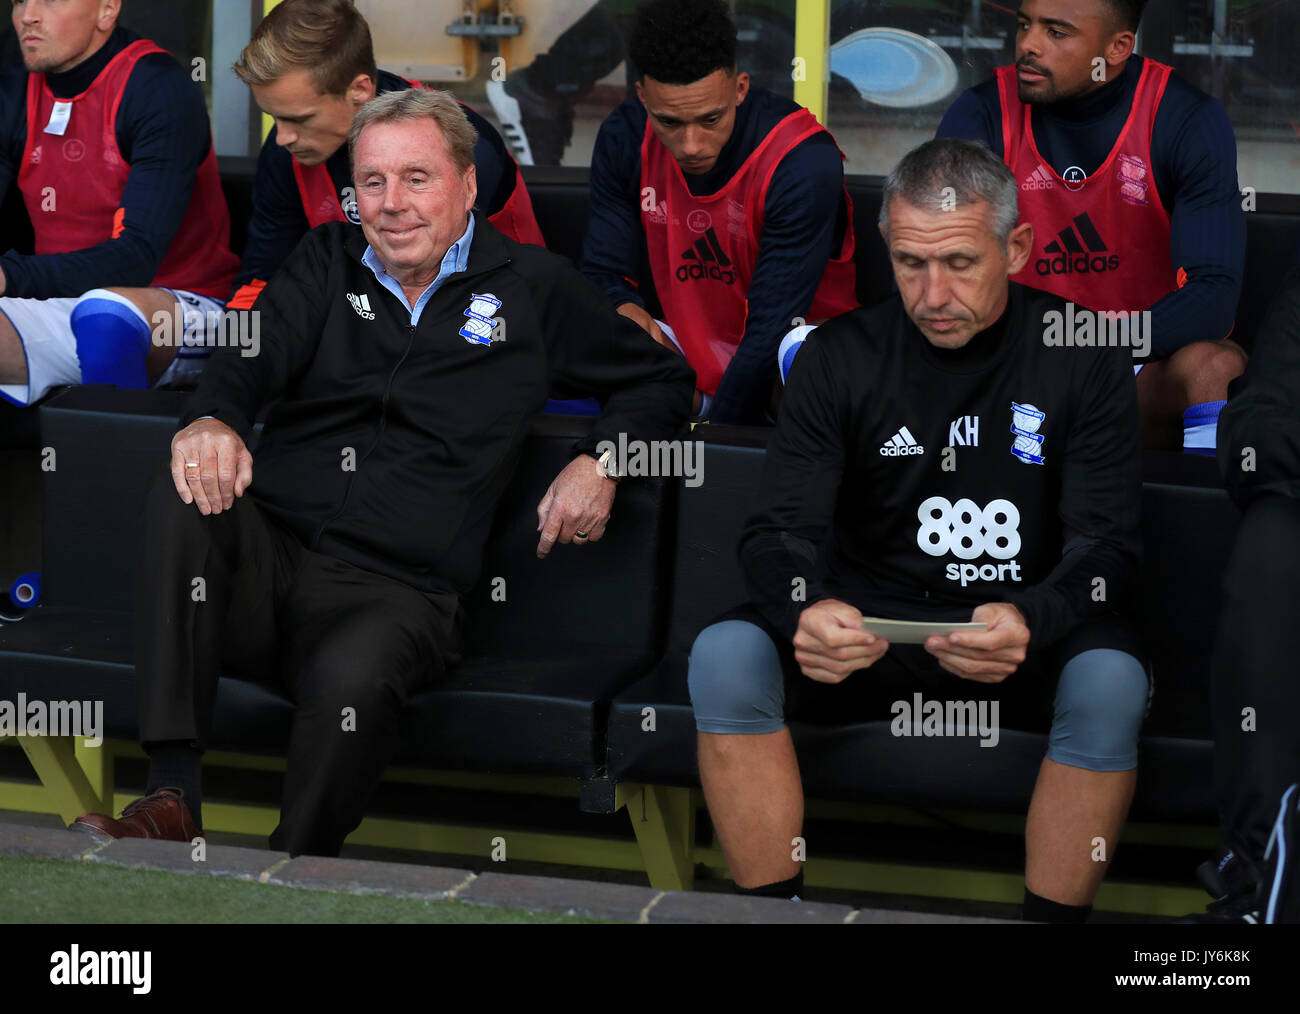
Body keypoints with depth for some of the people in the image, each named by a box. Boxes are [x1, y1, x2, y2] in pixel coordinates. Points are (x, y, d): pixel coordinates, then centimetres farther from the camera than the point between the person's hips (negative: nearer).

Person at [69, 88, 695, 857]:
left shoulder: (533, 288, 13)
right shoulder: (327, 262, 19)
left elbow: (664, 380, 22)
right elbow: (256, 354, 0)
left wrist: (602, 460, 2)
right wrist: (213, 419, -24)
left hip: (393, 591, -3)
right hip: (268, 554, 3)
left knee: (352, 676, -38)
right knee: (185, 499, -31)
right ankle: (172, 798, -33)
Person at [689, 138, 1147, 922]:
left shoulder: (1082, 357, -5)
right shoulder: (840, 356, -1)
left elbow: (1105, 543, -9)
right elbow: (779, 530, -5)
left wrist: (1029, 621, -33)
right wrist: (806, 611, -31)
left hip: (1028, 631, -1)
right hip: (867, 624, 2)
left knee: (1110, 679, -34)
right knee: (724, 654, -26)